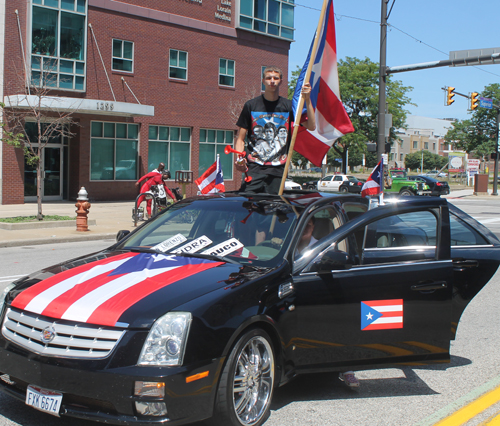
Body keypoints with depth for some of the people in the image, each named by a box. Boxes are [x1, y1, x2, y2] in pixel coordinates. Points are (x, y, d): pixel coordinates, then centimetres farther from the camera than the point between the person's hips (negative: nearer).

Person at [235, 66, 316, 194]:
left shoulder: (288, 106, 9)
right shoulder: (251, 105, 7)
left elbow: (311, 126, -2)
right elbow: (240, 138, 7)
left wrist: (307, 100, -11)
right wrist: (239, 159, -12)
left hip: (277, 169, 1)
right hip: (254, 168, -1)